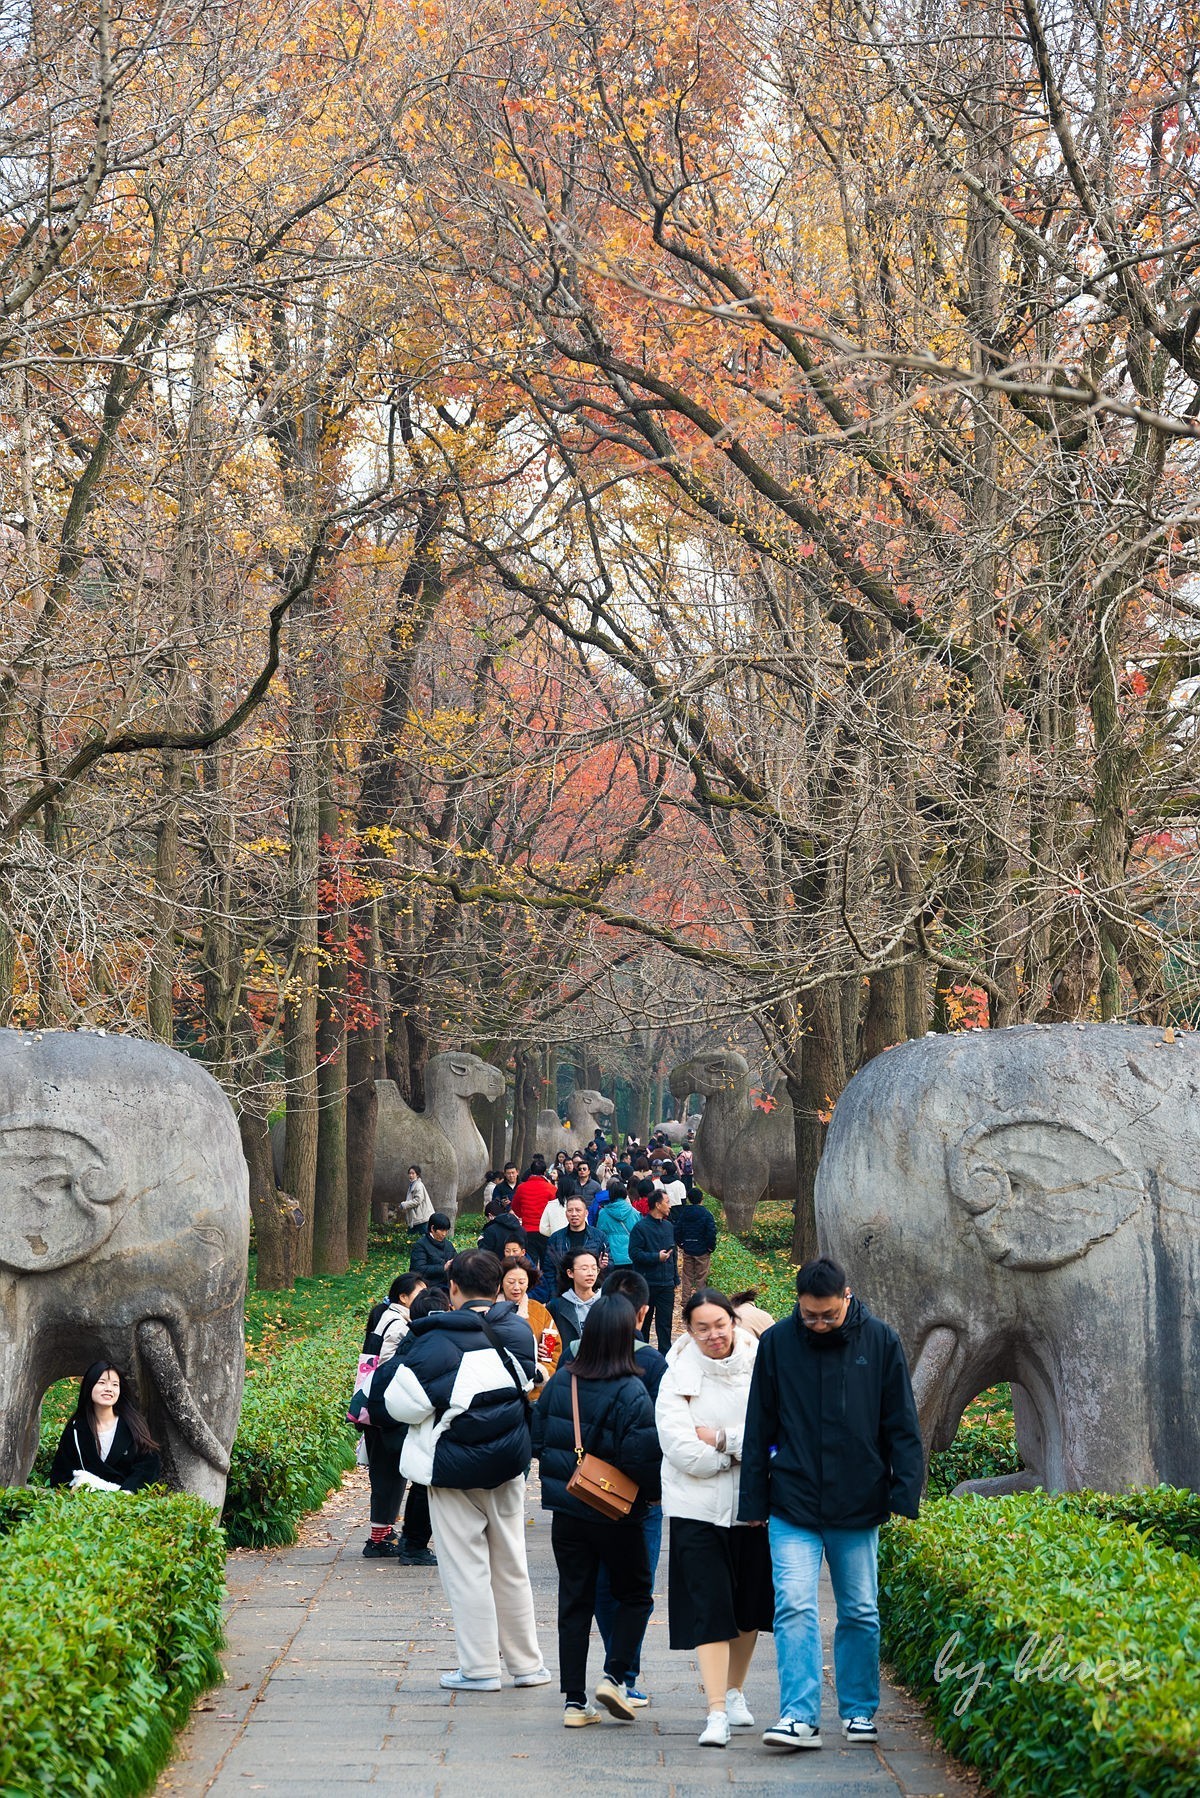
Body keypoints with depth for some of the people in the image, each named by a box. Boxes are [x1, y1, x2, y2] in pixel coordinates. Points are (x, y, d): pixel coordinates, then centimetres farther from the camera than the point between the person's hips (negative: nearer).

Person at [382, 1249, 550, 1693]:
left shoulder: (439, 1341, -19)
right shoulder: (520, 1331, 0)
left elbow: (402, 1403, -17)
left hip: (456, 1467, -6)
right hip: (509, 1465, 6)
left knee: (465, 1567, 3)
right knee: (510, 1564, 15)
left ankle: (480, 1667, 7)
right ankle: (526, 1663, 20)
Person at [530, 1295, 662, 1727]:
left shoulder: (560, 1381, -1)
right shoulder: (630, 1392, -16)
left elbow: (537, 1439, 4)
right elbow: (640, 1458, -18)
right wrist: (653, 1493, 0)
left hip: (566, 1509, 4)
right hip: (616, 1514, -4)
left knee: (574, 1602, 10)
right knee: (635, 1595, 15)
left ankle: (574, 1701, 10)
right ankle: (614, 1676, 0)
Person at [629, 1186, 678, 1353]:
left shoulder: (668, 1226, 11)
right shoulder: (641, 1227, -10)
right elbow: (634, 1253, -16)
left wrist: (675, 1278, 19)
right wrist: (656, 1257, -20)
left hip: (667, 1283, 5)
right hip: (647, 1283, -5)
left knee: (665, 1322, 2)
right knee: (644, 1321, 10)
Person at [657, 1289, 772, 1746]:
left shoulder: (759, 1370, -2)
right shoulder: (677, 1379, -4)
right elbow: (682, 1450, -13)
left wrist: (722, 1440, -15)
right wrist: (744, 1450, -11)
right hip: (698, 1508, -2)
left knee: (748, 1605, 14)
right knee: (709, 1609, -9)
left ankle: (734, 1692, 34)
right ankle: (716, 1713, -9)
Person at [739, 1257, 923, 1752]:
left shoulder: (880, 1342, -1)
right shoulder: (777, 1343, -1)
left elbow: (902, 1427, 3)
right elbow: (759, 1429, 5)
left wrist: (905, 1493, -5)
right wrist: (753, 1501, 4)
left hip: (858, 1507, 1)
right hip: (793, 1507, -1)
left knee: (860, 1614, 9)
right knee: (794, 1606, -12)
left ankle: (858, 1711, 22)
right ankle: (800, 1716, -12)